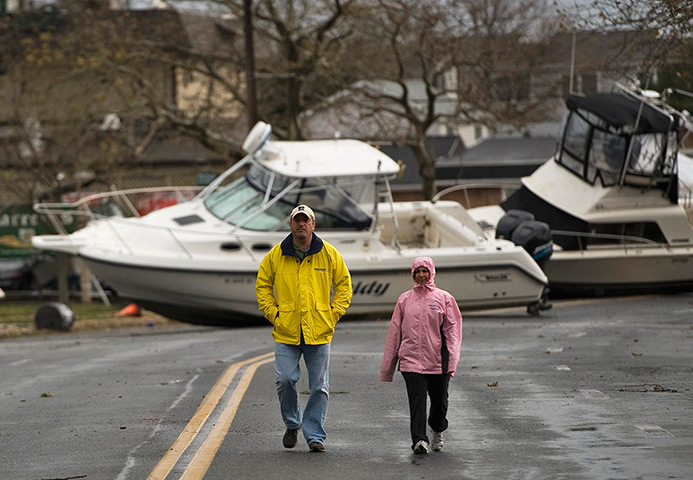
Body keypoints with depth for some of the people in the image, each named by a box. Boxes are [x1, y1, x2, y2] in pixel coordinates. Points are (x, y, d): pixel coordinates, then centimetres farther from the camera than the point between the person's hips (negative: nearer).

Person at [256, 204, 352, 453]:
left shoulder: (329, 254, 2)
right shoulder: (275, 255, 1)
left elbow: (344, 285, 11)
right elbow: (262, 285, 11)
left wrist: (333, 314, 2)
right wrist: (273, 314, 1)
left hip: (319, 332, 0)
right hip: (286, 332, 0)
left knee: (319, 386, 1)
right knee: (285, 380, -8)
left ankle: (314, 434, 11)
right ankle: (292, 423, 17)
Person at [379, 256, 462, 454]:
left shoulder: (444, 298, 5)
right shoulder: (404, 300, 9)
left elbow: (453, 329, 0)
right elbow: (394, 332, 11)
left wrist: (452, 361, -12)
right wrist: (387, 367, 9)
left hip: (438, 361, 0)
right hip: (411, 360, 0)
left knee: (439, 400, 10)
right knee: (417, 399, -14)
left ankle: (438, 432, 37)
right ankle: (419, 440, -18)